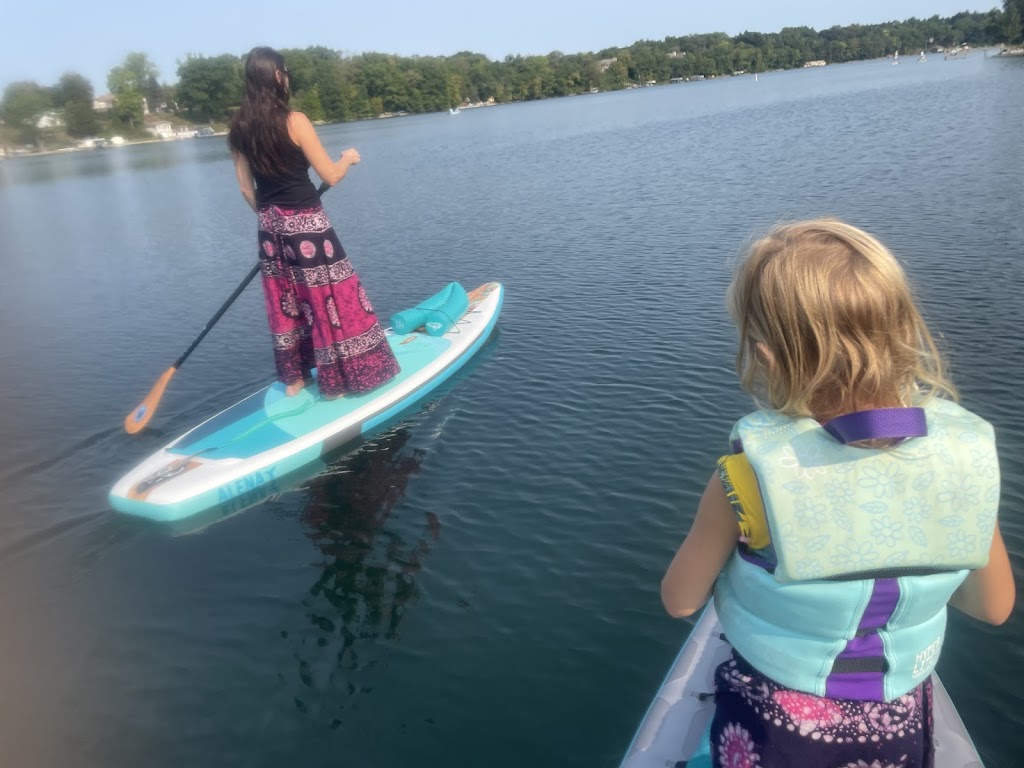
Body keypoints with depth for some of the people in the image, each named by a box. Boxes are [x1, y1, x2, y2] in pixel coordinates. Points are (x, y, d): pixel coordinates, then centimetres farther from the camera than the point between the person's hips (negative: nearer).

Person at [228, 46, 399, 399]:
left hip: (270, 230, 7)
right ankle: (338, 380, 14)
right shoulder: (294, 121, -14)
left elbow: (246, 188, 10)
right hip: (306, 226, -6)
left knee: (285, 304, 15)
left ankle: (293, 379, 26)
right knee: (329, 299, 5)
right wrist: (349, 158, 9)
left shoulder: (239, 128, 5)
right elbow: (331, 176, -11)